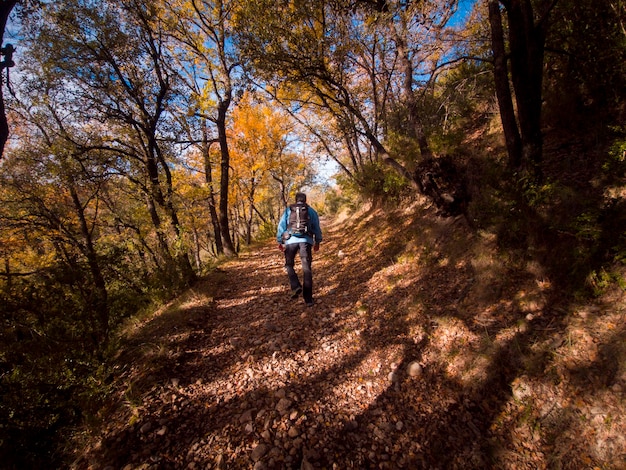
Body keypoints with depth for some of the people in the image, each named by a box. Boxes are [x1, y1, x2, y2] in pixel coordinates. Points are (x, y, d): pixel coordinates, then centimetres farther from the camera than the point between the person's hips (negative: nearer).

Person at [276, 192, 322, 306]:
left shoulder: (288, 210, 13)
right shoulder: (311, 210, 14)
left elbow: (281, 225, 7)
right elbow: (317, 227, 13)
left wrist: (279, 241, 9)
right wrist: (317, 242, 20)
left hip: (291, 240, 0)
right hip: (306, 241, 1)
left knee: (289, 265, 19)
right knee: (307, 269, 5)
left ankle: (296, 287, -3)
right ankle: (308, 299, 4)